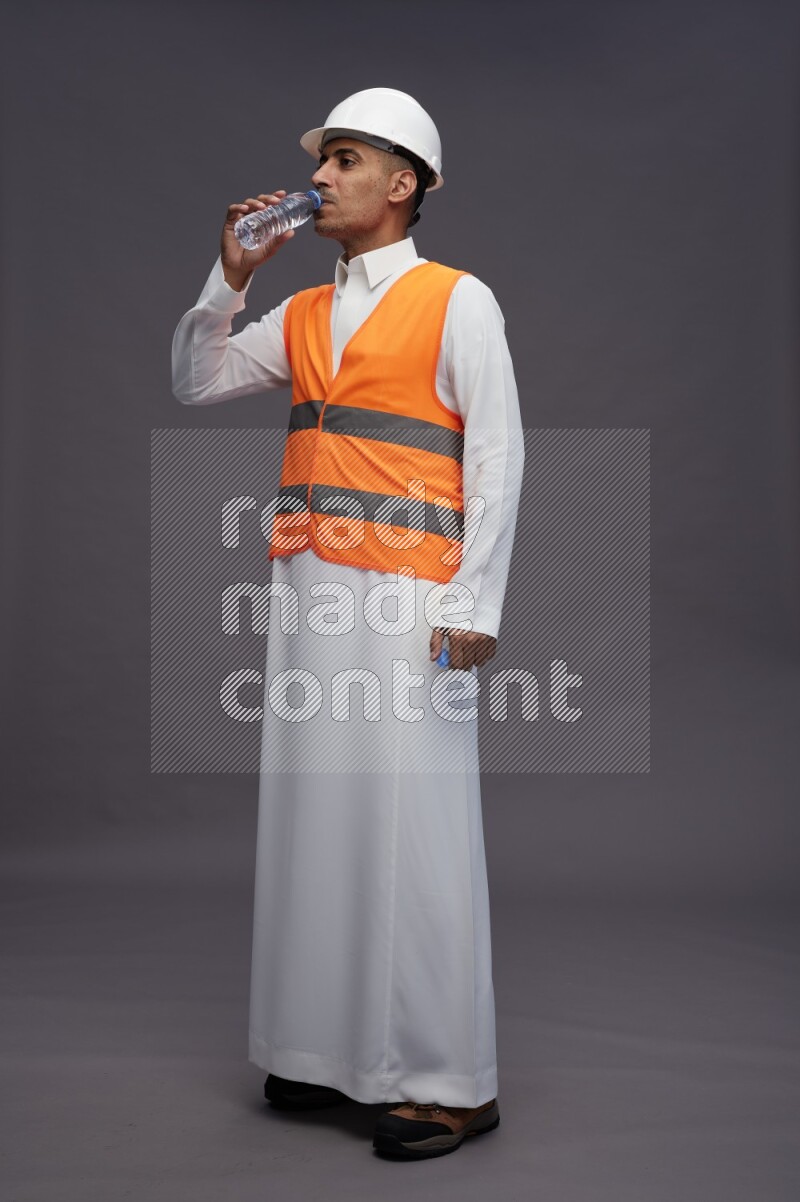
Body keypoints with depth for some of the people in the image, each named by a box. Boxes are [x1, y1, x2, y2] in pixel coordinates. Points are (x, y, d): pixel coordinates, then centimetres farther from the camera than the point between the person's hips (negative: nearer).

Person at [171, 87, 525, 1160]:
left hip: (408, 596, -6)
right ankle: (335, 1048, 21)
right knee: (314, 811, 8)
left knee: (412, 822, -5)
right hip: (308, 589, 6)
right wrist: (229, 278, 6)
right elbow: (193, 385, 18)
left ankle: (448, 1081, 6)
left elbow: (497, 454, -5)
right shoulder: (301, 315, 18)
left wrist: (474, 601, -13)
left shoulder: (457, 301, 1)